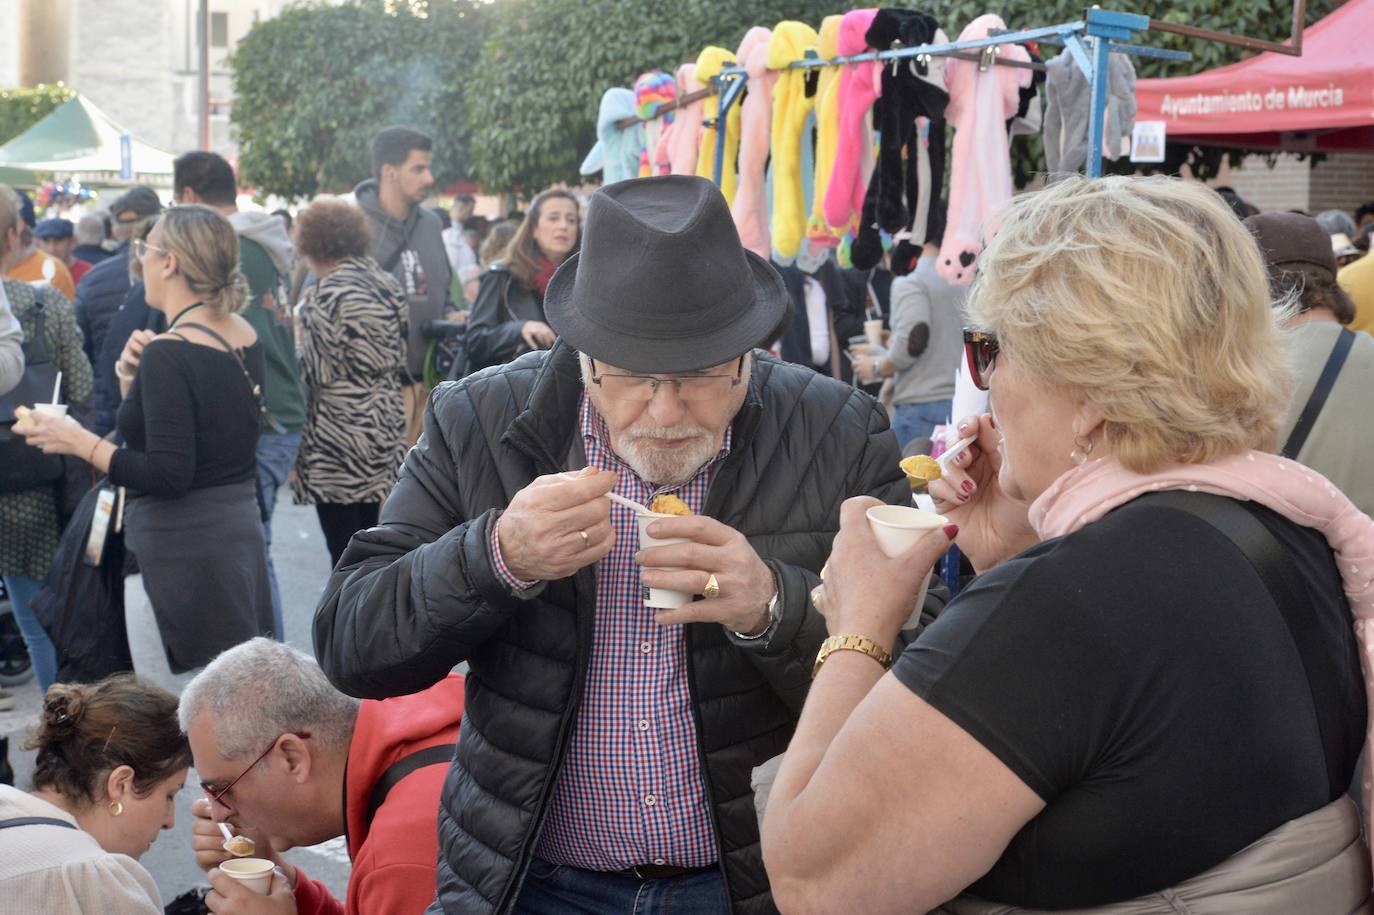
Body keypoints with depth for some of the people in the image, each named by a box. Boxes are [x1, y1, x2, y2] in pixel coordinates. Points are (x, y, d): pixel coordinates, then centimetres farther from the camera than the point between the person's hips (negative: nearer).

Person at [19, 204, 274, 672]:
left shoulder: (168, 355, -18)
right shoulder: (245, 336, 7)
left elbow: (168, 476, -22)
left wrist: (81, 443, -13)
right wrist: (134, 378, 5)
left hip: (183, 550, -9)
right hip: (241, 526, 9)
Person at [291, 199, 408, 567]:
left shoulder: (329, 293, -14)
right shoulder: (385, 283, 9)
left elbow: (320, 372, -14)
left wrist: (300, 325, 0)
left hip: (340, 437, -8)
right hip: (385, 424, 8)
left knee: (343, 550, -1)